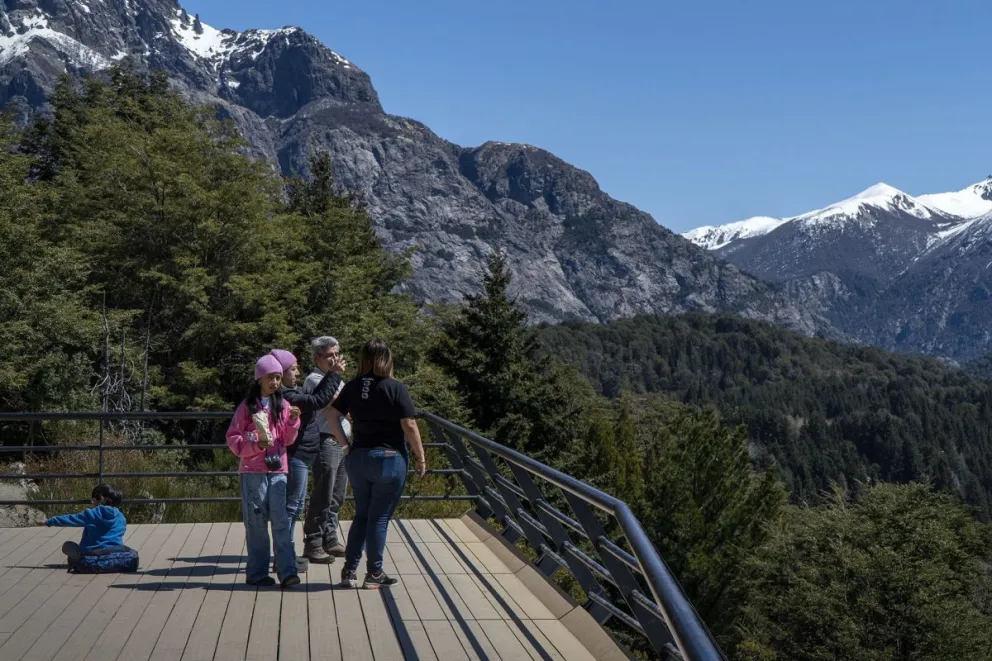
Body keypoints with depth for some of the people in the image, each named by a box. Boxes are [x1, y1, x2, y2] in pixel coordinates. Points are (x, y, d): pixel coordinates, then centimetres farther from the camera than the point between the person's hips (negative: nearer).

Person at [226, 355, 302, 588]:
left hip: (277, 470, 2)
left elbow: (287, 440, 11)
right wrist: (256, 444, -16)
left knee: (281, 521, -5)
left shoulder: (282, 405, 10)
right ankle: (257, 573, 10)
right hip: (252, 471, -2)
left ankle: (287, 571, -7)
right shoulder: (247, 406, 1)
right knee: (256, 523, 2)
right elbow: (233, 438, -1)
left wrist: (293, 420, -6)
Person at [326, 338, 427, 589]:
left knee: (361, 516, 16)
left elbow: (332, 416, 1)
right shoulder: (395, 388, -12)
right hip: (389, 459, -5)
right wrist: (420, 457, -4)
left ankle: (349, 571, 16)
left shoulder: (352, 387, 3)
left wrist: (346, 444, 8)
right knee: (379, 519, 5)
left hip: (358, 458, 5)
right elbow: (409, 426, -13)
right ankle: (374, 575, 12)